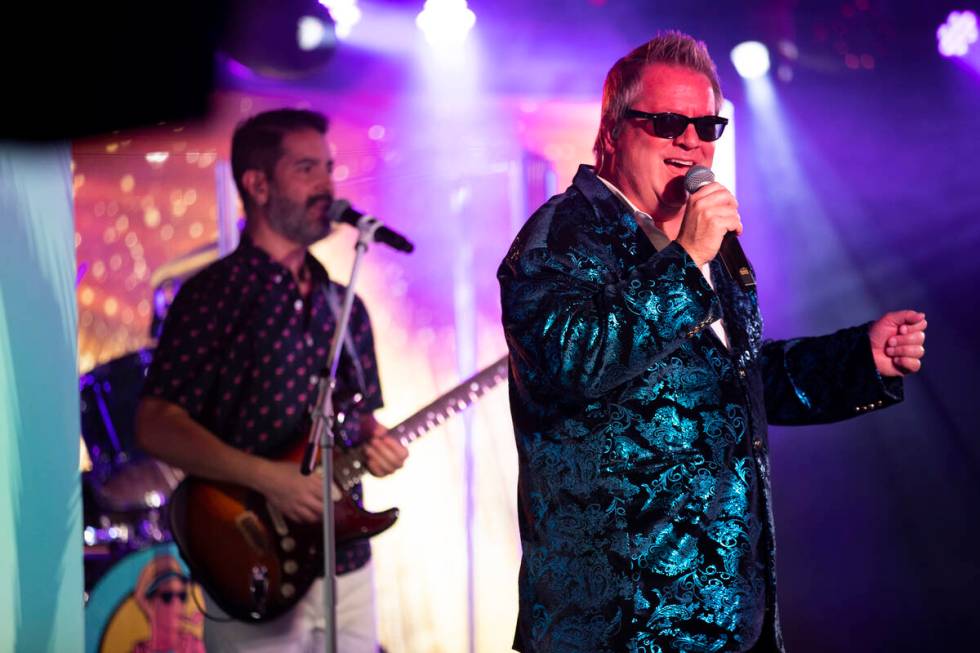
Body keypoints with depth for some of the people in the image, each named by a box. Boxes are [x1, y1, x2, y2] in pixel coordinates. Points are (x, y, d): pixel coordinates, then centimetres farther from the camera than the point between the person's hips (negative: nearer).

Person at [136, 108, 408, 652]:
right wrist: (270, 477, -22)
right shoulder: (216, 293, -8)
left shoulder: (344, 306, 12)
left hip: (347, 563, 6)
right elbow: (156, 425, -14)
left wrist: (374, 444, -3)